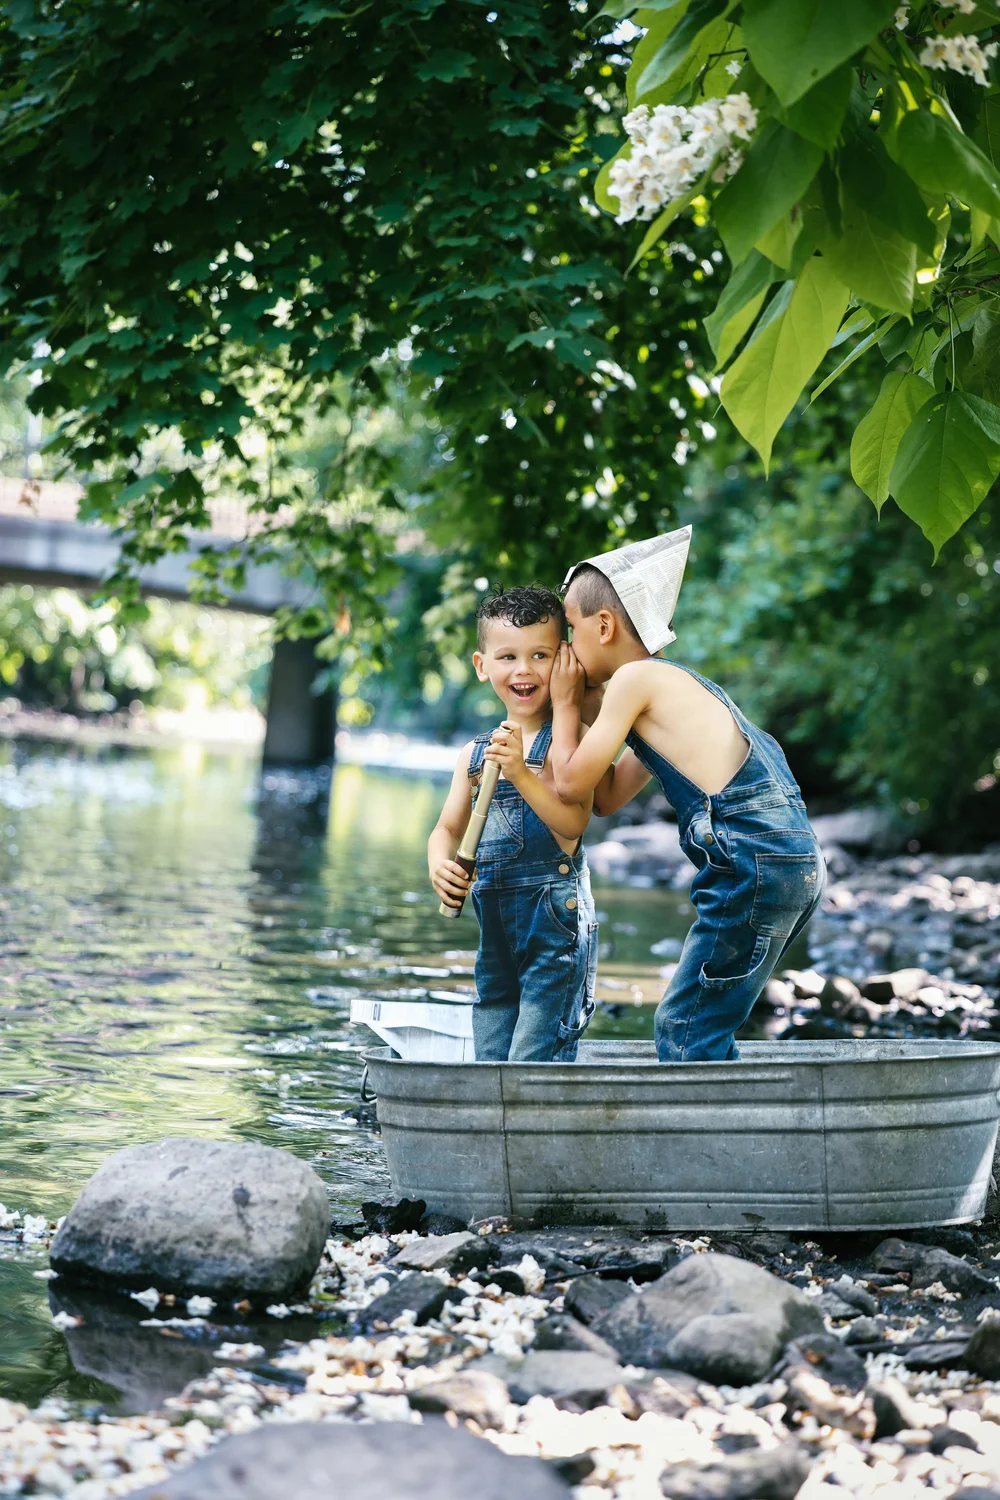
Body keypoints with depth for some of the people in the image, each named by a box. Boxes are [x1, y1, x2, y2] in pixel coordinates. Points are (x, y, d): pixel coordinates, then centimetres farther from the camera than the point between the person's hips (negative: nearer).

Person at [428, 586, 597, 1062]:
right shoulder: (475, 754, 14)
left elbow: (572, 823, -18)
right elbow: (448, 828, 19)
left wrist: (520, 773, -29)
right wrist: (439, 866, -3)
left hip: (555, 920, -8)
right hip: (496, 931, 8)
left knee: (534, 1063, -12)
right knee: (489, 1062, 11)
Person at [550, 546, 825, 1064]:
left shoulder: (634, 678, -2)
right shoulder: (670, 684, 26)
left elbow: (572, 783, 1)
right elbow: (609, 796, 29)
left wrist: (565, 704, 15)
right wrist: (575, 709, 26)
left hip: (753, 860, -10)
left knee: (687, 1028, -6)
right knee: (681, 1023, 17)